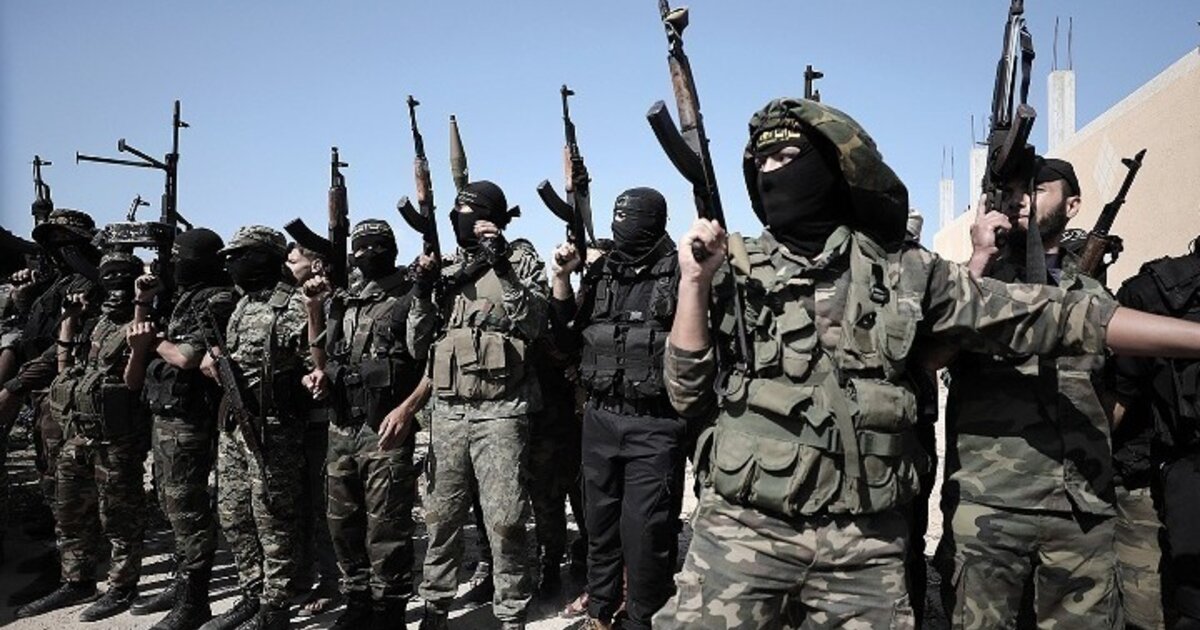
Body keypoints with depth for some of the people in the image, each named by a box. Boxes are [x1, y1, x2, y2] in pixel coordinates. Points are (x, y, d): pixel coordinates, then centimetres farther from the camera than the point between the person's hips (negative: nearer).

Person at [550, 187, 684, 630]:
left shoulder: (679, 271, -7)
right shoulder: (600, 273, 9)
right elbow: (570, 339, 10)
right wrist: (562, 279, 1)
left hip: (655, 424, -5)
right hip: (600, 418, 6)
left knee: (645, 530, -1)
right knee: (600, 522, 17)